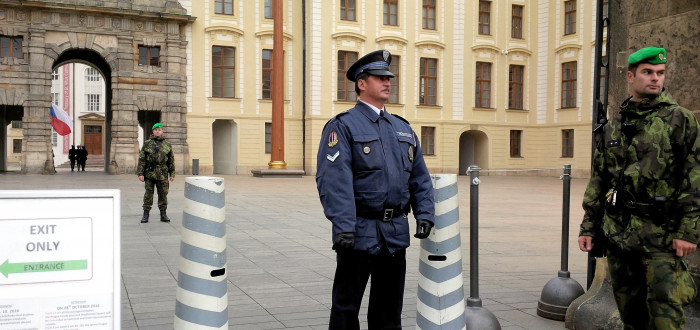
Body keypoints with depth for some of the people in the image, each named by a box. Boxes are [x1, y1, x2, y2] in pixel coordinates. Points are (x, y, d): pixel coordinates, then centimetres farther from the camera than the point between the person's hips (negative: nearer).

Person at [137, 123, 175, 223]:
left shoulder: (167, 145, 8)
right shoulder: (147, 144, 3)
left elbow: (171, 161, 10)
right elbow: (141, 159, 0)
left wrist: (172, 174, 6)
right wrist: (140, 173, -6)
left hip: (162, 174, 1)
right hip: (150, 173, -1)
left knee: (163, 194, 4)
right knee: (148, 194, 3)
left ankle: (163, 215, 13)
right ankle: (145, 215, 10)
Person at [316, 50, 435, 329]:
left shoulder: (403, 128, 15)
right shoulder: (343, 126, -6)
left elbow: (420, 176, 16)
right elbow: (334, 180, -17)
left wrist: (425, 214, 3)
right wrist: (343, 227, -26)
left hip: (396, 234, 6)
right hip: (359, 233, -6)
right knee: (346, 308, 6)